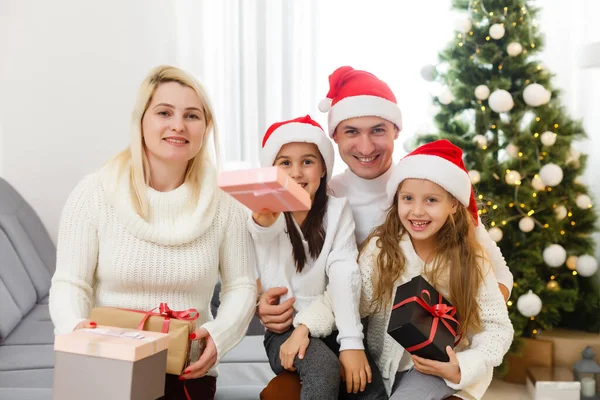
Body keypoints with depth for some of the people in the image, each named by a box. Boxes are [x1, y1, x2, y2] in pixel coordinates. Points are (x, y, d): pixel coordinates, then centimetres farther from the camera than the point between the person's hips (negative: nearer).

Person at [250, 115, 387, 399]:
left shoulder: (336, 211, 1)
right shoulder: (263, 216, 0)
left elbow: (344, 277, -13)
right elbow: (270, 288, -17)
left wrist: (352, 342, -23)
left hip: (331, 327, 1)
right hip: (284, 330, -1)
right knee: (323, 368, -29)